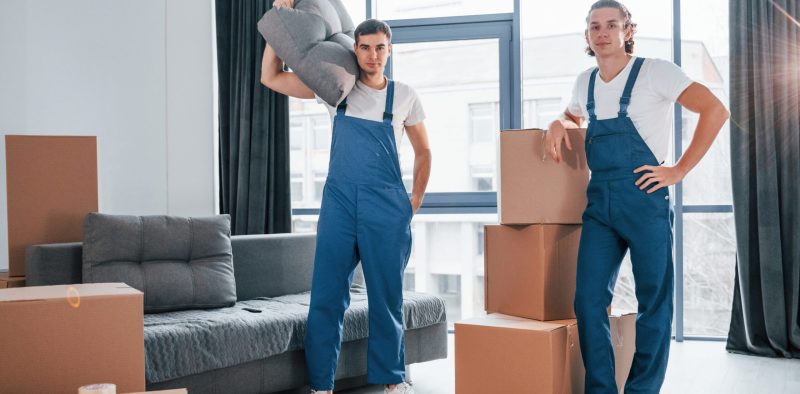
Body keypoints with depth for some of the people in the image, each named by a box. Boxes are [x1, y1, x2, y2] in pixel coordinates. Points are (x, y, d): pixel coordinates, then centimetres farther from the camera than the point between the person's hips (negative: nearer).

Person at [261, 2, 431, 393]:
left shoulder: (404, 96, 6)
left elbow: (423, 151, 16)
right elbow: (270, 78, 5)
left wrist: (416, 199, 7)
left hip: (387, 209, 0)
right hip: (338, 204, 1)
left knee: (387, 298, 7)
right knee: (326, 297, -1)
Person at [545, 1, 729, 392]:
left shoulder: (654, 71, -4)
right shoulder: (585, 82, 13)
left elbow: (715, 110, -9)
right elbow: (574, 115, 34)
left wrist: (679, 170, -11)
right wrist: (559, 124, 9)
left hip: (644, 198, -5)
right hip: (599, 202, 5)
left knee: (654, 301, 2)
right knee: (589, 300, -1)